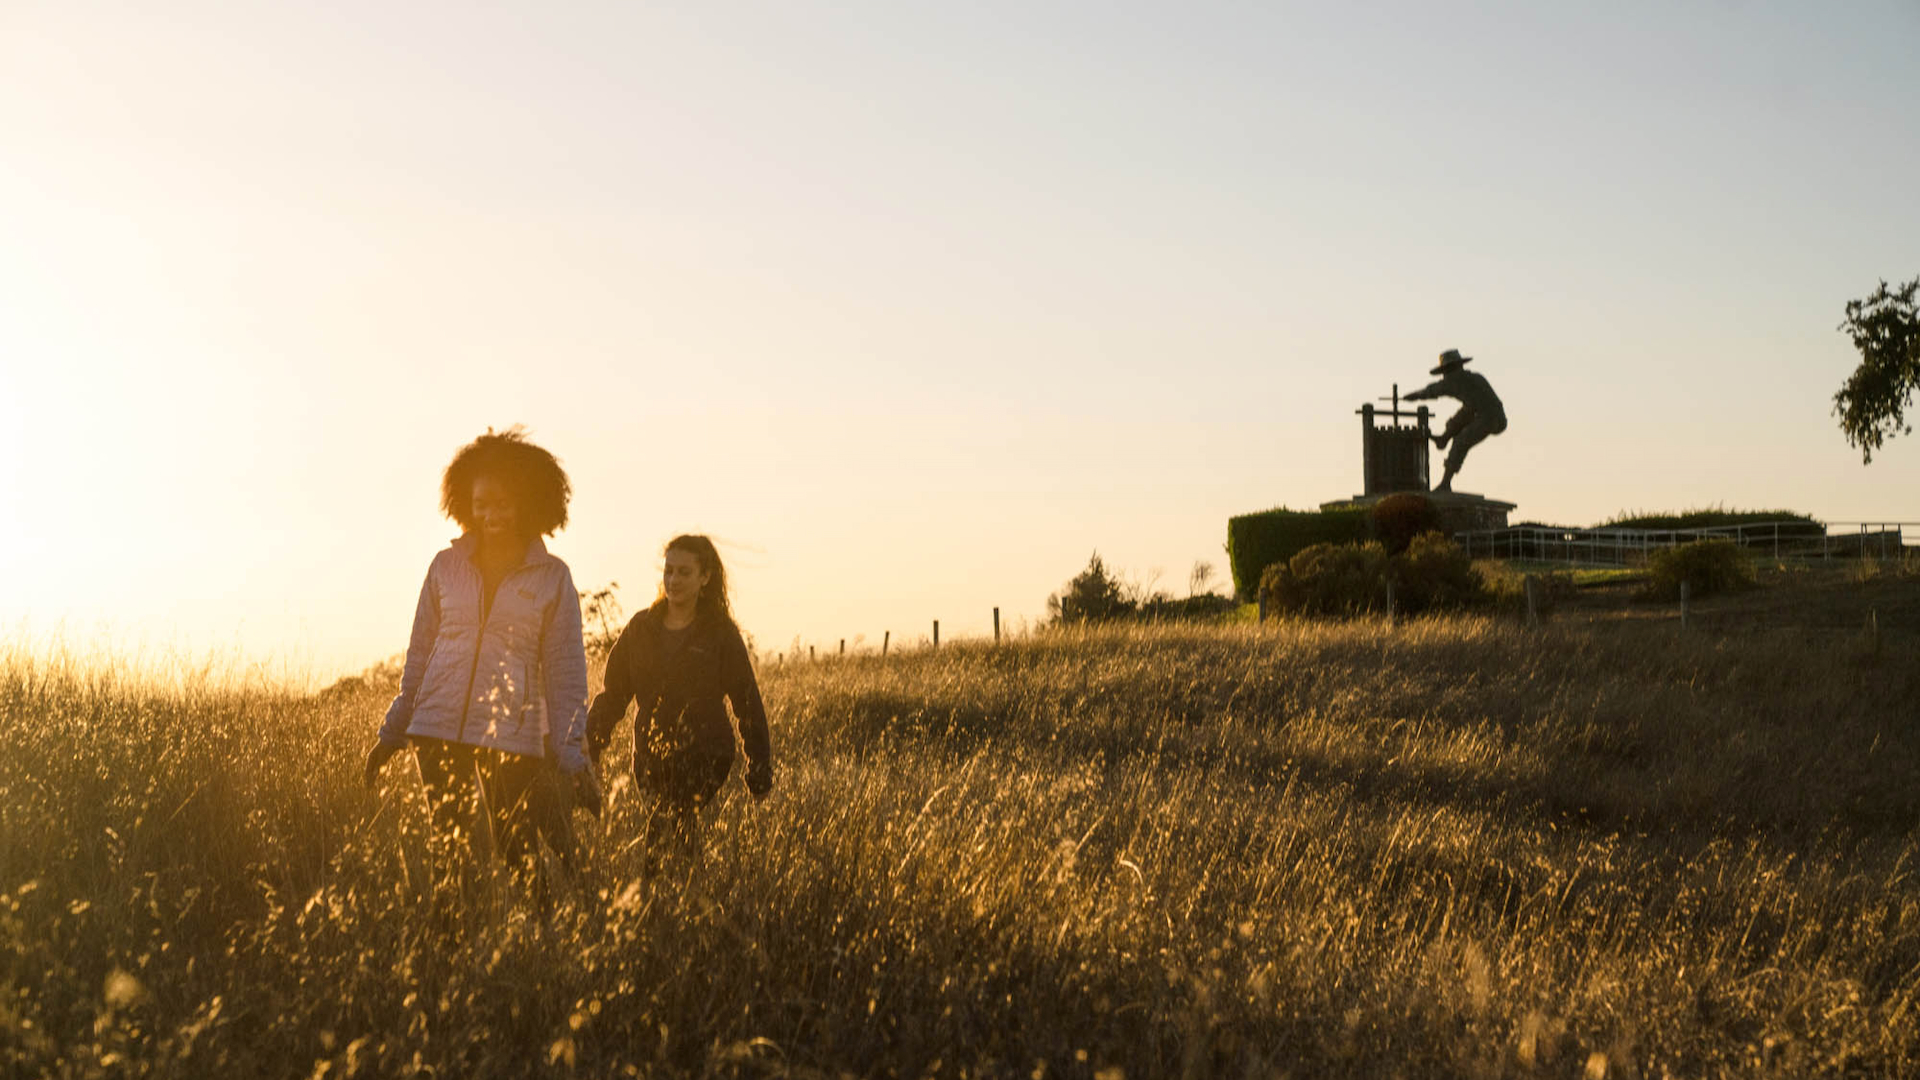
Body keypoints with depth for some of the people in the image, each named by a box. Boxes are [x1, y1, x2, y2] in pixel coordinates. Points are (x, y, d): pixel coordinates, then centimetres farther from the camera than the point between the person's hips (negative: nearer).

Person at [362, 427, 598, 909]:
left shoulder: (553, 578, 3)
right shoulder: (446, 567, 8)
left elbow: (564, 671, 3)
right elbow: (419, 653, 14)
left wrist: (573, 757, -2)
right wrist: (392, 733, 13)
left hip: (510, 736, -2)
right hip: (437, 728, 2)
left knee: (515, 856, -2)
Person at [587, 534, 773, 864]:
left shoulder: (721, 635, 0)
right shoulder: (640, 628, 10)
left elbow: (748, 703, 2)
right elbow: (613, 694, 12)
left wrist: (760, 768, -1)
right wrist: (589, 750, 3)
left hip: (705, 757, -4)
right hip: (651, 759, 4)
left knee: (662, 839, -18)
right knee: (679, 837, 4)